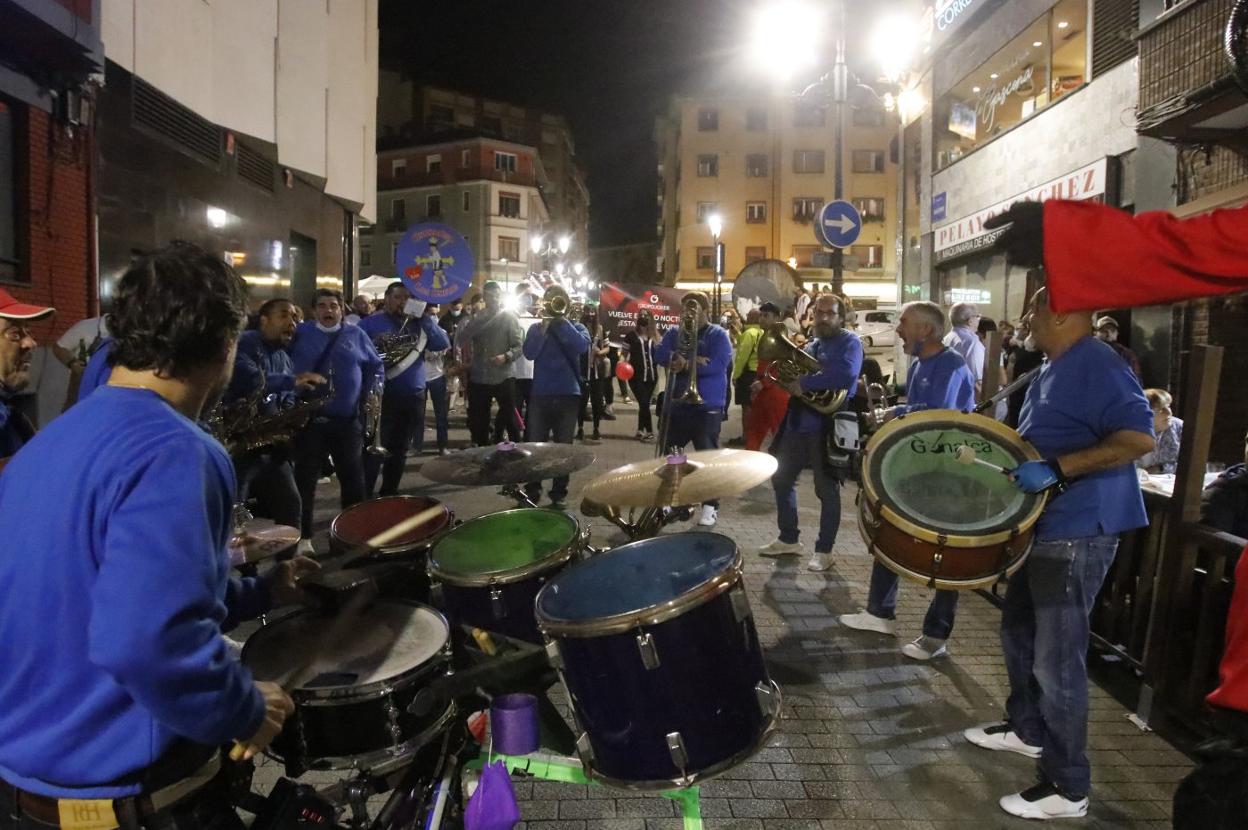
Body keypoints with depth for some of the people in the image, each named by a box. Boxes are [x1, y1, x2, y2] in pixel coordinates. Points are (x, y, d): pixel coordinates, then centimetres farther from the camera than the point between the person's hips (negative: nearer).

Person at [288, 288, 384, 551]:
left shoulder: (356, 334, 9)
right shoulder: (301, 333, 5)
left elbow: (375, 366, 13)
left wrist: (372, 394, 3)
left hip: (347, 420, 1)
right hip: (308, 419, -1)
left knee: (353, 478, 8)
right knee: (305, 479, 5)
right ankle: (303, 537, 15)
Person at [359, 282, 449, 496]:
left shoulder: (417, 323, 10)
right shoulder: (370, 323, -1)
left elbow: (443, 344, -1)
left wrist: (424, 317, -10)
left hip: (412, 396, 4)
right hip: (381, 396, -4)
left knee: (399, 451, 13)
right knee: (374, 450, -5)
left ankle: (389, 494, 25)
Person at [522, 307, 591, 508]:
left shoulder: (576, 327, 8)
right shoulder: (536, 328, 9)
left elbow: (582, 346, -14)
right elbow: (529, 353, -7)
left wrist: (563, 321, -11)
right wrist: (544, 327, -12)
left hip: (568, 395, 0)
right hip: (540, 394, 1)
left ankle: (559, 493, 13)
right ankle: (532, 490, 13)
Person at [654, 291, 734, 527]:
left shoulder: (718, 334, -2)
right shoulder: (674, 332, 11)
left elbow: (719, 363, -17)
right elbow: (660, 354, -5)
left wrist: (686, 365, -18)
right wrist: (692, 359, -19)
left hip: (706, 406, -5)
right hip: (675, 404, 5)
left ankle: (711, 506, 3)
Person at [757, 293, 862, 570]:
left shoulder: (849, 342, -7)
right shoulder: (810, 346, 17)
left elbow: (847, 374, -26)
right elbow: (795, 376, 20)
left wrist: (804, 383, -21)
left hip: (828, 427, -8)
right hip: (798, 422, 8)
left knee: (827, 490, 2)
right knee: (781, 480, 13)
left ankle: (824, 550, 13)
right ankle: (788, 539, 27)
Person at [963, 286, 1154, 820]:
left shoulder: (1097, 365, -18)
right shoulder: (1052, 371, 13)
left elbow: (1140, 437, -28)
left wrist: (1056, 470, -30)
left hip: (1078, 532, -10)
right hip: (1043, 526, 11)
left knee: (1057, 659, -4)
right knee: (1019, 633, 22)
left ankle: (1067, 788, 9)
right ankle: (1026, 730, 40)